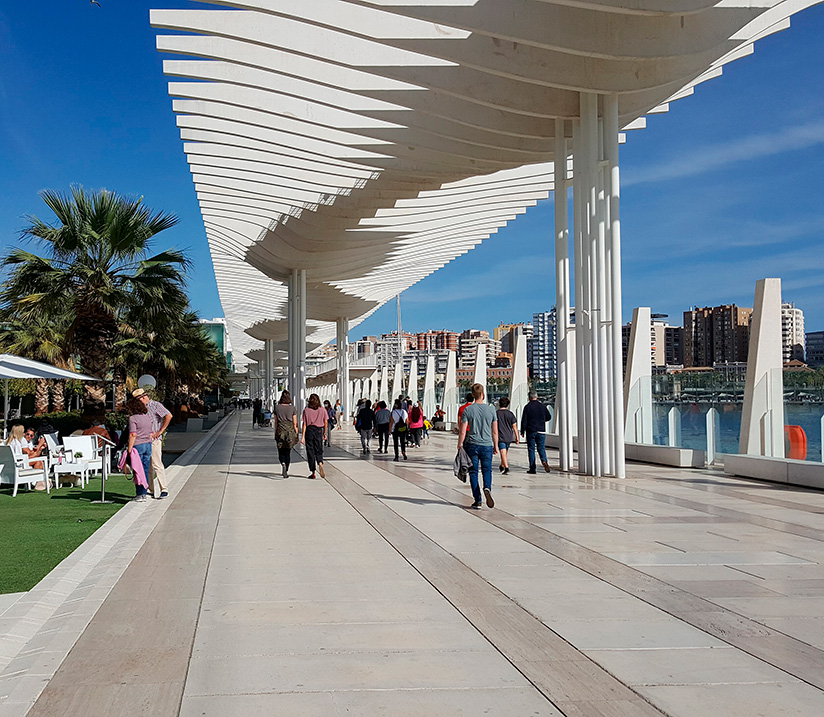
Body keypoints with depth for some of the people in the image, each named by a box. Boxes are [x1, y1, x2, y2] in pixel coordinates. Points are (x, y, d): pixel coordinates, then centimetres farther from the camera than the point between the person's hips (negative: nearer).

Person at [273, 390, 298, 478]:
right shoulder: (292, 408, -4)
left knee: (281, 452, 8)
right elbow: (295, 423, -3)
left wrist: (275, 434, 12)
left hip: (280, 432, 0)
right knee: (288, 452, 11)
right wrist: (296, 435, 5)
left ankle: (283, 463, -21)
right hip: (290, 431, 0)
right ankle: (286, 471, 9)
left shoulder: (277, 407, 0)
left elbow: (275, 422, 4)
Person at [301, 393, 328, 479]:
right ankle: (320, 464, -22)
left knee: (310, 451, 7)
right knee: (319, 450, 9)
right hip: (319, 431, 1)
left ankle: (312, 472, 9)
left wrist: (302, 437, -4)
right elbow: (326, 423, 3)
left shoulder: (306, 410, -3)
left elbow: (304, 424, -5)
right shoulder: (322, 410, 0)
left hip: (309, 431, -1)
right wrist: (325, 433, 15)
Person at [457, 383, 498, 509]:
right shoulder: (490, 409, 0)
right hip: (487, 445, 1)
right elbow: (495, 432, 5)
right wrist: (496, 446, 16)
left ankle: (478, 501, 5)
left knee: (473, 472, 6)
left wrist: (459, 446, 3)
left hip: (471, 444, -1)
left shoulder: (467, 410, -5)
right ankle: (487, 488, -17)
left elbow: (463, 431, -6)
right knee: (487, 470, 13)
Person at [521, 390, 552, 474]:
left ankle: (532, 468, 3)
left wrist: (522, 432, -1)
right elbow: (549, 417, 13)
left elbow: (524, 420, -9)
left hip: (531, 431, -2)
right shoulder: (542, 406, 3)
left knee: (531, 449, 4)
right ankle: (544, 461, -18)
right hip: (541, 431, 2)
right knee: (541, 448, 10)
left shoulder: (527, 407, -6)